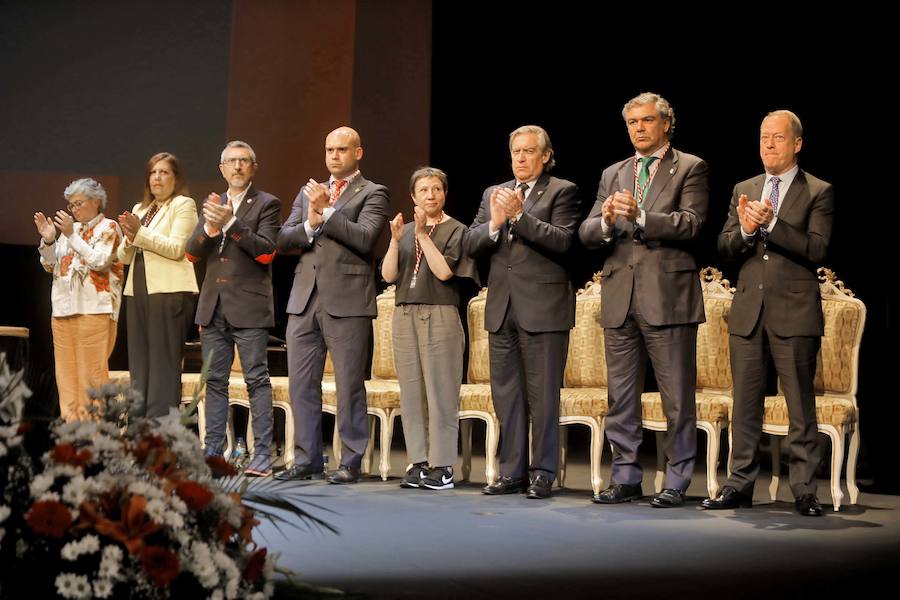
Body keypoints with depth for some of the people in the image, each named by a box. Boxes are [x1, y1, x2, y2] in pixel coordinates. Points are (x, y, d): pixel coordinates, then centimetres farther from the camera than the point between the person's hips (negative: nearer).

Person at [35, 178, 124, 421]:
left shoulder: (108, 227, 1)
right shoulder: (70, 228, 17)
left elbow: (100, 262, -14)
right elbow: (50, 266, 17)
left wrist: (71, 235, -13)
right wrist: (48, 240, 0)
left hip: (94, 309, -6)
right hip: (63, 309, 6)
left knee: (92, 369, -9)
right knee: (67, 371, 5)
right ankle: (71, 421, 8)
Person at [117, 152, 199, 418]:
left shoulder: (183, 205, 1)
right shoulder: (139, 209, 21)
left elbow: (177, 248, -11)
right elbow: (124, 257, 17)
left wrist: (140, 233, -14)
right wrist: (130, 239, -4)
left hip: (169, 292, -7)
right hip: (138, 292, 7)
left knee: (164, 364, -8)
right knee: (139, 363, 7)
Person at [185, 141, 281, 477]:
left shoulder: (267, 204, 1)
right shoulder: (212, 205, 17)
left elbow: (266, 251, -11)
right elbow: (192, 253, 9)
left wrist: (231, 223, -17)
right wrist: (210, 227, -10)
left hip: (248, 306, -6)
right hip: (213, 307, 6)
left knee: (257, 380, -5)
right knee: (215, 381, 8)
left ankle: (262, 455, -6)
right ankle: (213, 452, 12)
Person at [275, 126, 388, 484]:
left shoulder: (372, 194, 4)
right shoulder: (308, 192, 20)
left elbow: (364, 238, -12)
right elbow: (282, 239, 11)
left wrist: (325, 211, -12)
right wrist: (309, 225, -7)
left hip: (347, 302, -5)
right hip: (305, 300, 5)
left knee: (350, 385, -3)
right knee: (302, 384, 6)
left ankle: (350, 463, 3)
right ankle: (307, 461, 14)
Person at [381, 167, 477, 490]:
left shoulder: (456, 231, 2)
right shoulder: (406, 231, 15)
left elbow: (444, 271, -12)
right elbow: (388, 275, 6)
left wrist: (423, 234, -12)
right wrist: (395, 240, -7)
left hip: (440, 315, -5)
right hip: (405, 316, 5)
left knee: (440, 391, -5)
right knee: (412, 392, 5)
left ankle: (442, 465, -2)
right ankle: (418, 461, 10)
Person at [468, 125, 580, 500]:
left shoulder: (562, 192, 1)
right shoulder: (494, 194, 16)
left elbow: (562, 240, -14)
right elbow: (471, 243, 8)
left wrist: (519, 216, -19)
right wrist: (494, 224, -11)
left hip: (543, 309, -5)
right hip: (502, 309, 6)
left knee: (543, 396, -2)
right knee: (506, 395, 9)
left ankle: (542, 473, 5)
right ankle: (511, 472, 16)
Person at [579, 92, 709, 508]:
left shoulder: (690, 169, 3)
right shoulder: (612, 175, 17)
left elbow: (690, 224, -12)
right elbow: (586, 234, 9)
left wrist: (639, 216, -24)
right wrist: (605, 221, -13)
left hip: (668, 297, -5)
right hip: (620, 299, 5)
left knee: (678, 398, -2)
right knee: (621, 396, 9)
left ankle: (676, 482, 5)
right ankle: (626, 478, 17)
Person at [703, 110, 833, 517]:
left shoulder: (818, 192, 0)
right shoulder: (743, 190, 14)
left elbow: (815, 249, -12)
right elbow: (724, 249, 8)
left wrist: (771, 223, -20)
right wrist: (745, 229, -12)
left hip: (794, 312, -4)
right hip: (748, 309, 4)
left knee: (801, 406, -1)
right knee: (745, 403, 8)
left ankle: (804, 490, 5)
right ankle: (740, 484, 14)